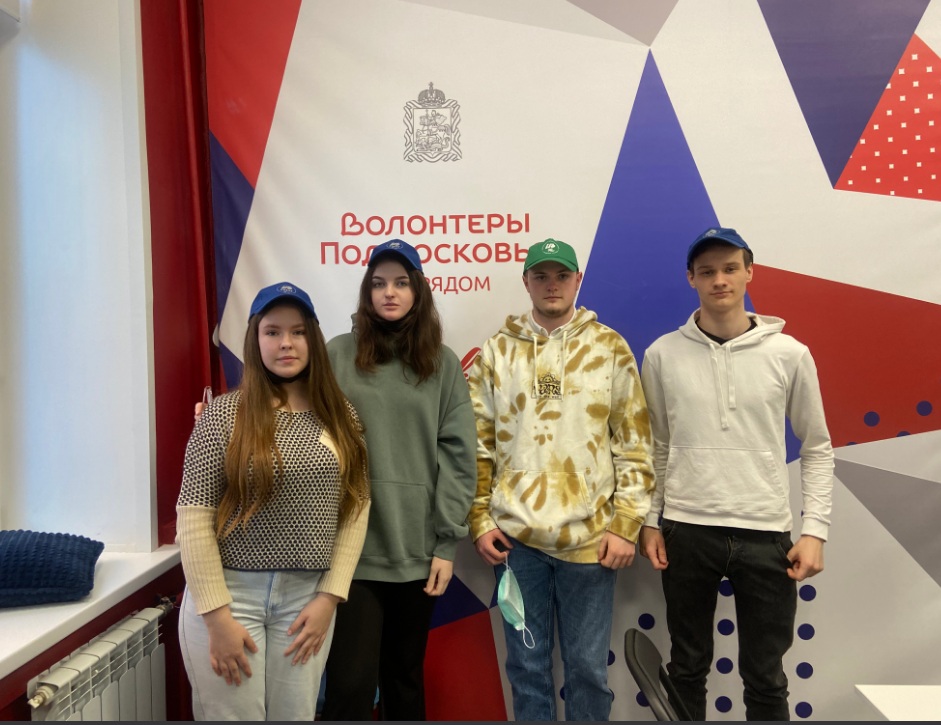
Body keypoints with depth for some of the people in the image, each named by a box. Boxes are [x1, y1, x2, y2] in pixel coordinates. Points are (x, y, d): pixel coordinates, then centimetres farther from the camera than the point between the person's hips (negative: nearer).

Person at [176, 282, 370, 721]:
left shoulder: (340, 417, 3)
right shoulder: (224, 414, -7)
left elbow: (355, 508, 3)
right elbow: (192, 516, -9)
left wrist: (329, 596, -3)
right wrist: (217, 616, -11)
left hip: (307, 597, 3)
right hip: (229, 592, -2)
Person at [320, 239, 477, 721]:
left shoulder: (442, 364, 4)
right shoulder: (337, 356, 2)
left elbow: (457, 457, 1)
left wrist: (447, 543, -4)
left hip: (418, 551, 2)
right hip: (352, 549, -1)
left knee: (406, 678, 15)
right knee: (350, 685, -2)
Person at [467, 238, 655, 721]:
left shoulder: (610, 347, 2)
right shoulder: (497, 350, 5)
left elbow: (635, 445, 1)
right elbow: (478, 444, 6)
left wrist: (626, 526, -4)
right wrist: (480, 520, 1)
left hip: (589, 534, -1)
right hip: (515, 535, 1)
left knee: (588, 666, 12)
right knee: (526, 663, 14)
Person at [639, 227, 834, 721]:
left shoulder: (789, 354, -2)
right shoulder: (663, 354, -1)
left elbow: (817, 448, 4)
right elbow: (655, 446, 6)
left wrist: (815, 529, -2)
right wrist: (649, 520, 3)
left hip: (765, 535, 0)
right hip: (686, 532, 1)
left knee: (765, 677, 12)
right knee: (687, 667, 16)